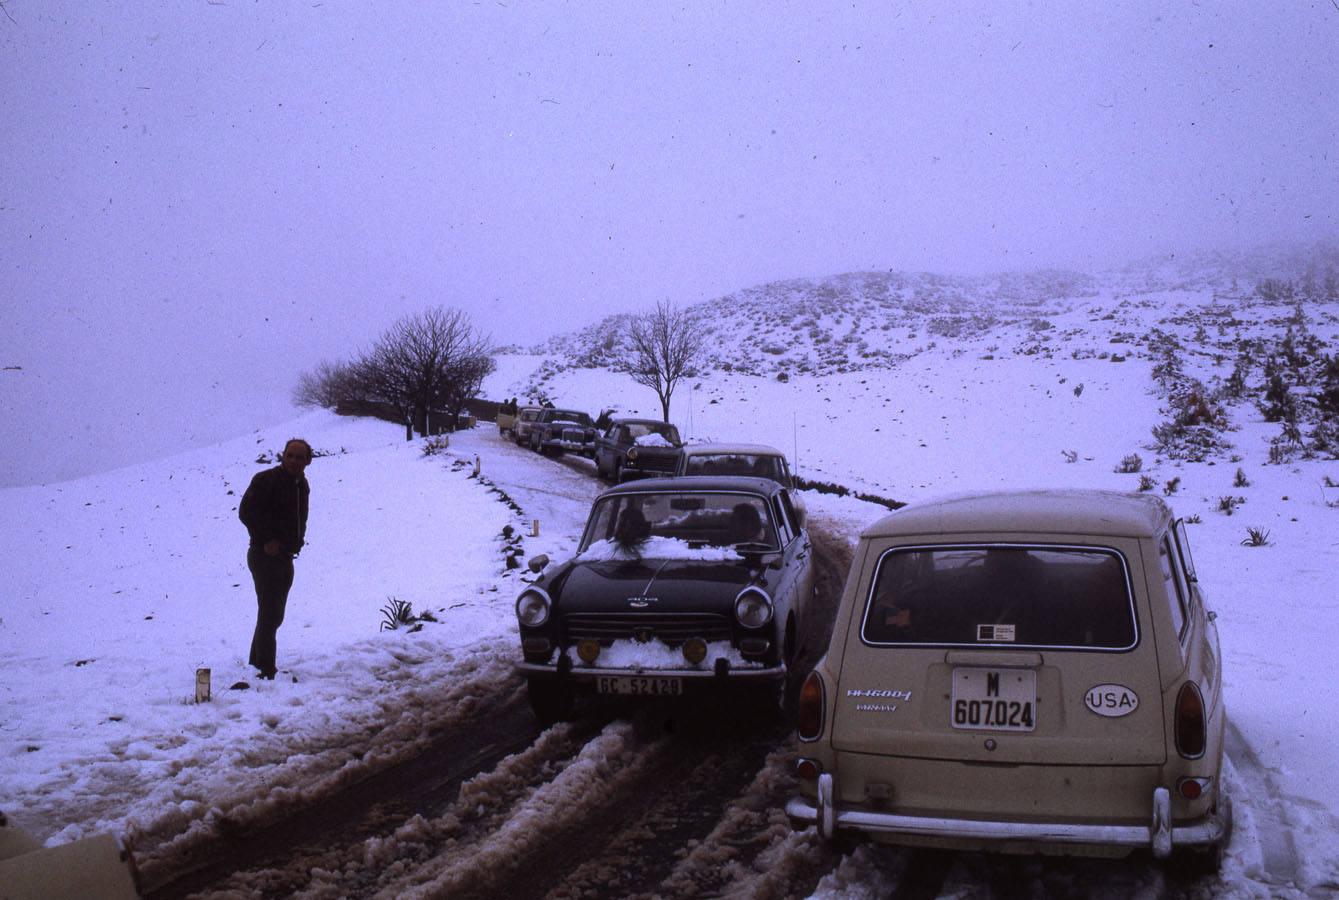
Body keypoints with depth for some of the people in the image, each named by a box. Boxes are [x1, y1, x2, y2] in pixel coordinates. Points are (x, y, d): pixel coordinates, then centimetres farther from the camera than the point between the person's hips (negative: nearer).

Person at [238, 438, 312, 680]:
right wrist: (267, 540, -20)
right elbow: (245, 511, -19)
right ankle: (266, 670, -6)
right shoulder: (266, 480, -14)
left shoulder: (302, 485, 12)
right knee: (270, 615, -10)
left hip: (285, 558, 9)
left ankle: (257, 663, 29)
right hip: (265, 556, -9)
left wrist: (297, 540, 9)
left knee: (274, 615, 17)